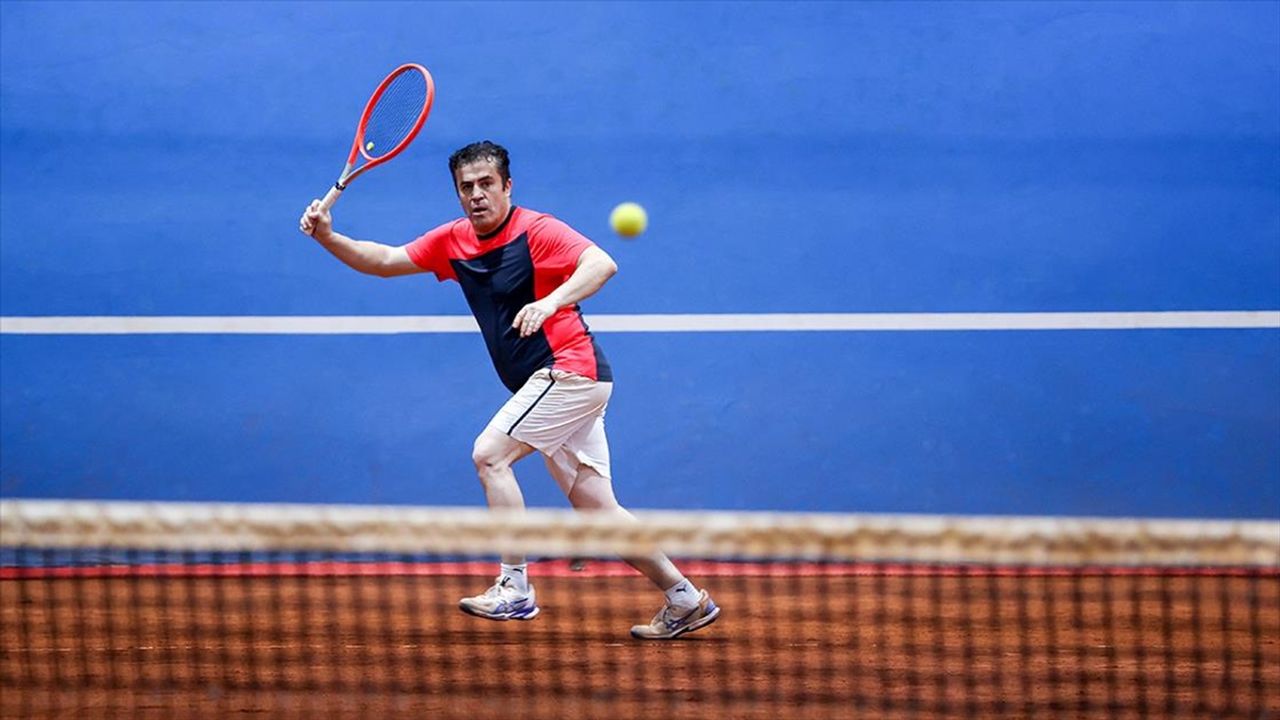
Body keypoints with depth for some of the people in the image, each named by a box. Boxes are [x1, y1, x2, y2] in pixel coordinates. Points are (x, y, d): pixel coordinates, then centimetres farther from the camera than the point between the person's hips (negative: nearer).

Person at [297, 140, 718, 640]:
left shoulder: (536, 230, -11)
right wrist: (327, 237, 0)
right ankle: (685, 600, 11)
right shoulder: (453, 242, 11)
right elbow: (385, 261, 14)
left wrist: (551, 302, -40)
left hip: (570, 369, -8)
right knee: (597, 509, 6)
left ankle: (515, 587, -12)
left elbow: (602, 264, -25)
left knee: (490, 454, -15)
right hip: (549, 384, 8)